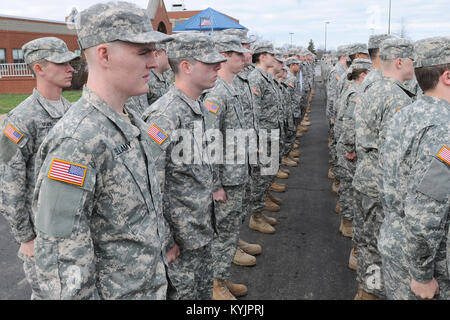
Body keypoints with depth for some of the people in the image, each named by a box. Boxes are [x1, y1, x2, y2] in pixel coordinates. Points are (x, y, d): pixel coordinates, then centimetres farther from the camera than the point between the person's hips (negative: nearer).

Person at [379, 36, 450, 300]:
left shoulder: (405, 115, 1)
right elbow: (423, 216, -29)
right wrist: (422, 276, -18)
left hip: (394, 241, 8)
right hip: (419, 255, -7)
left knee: (396, 294, 24)